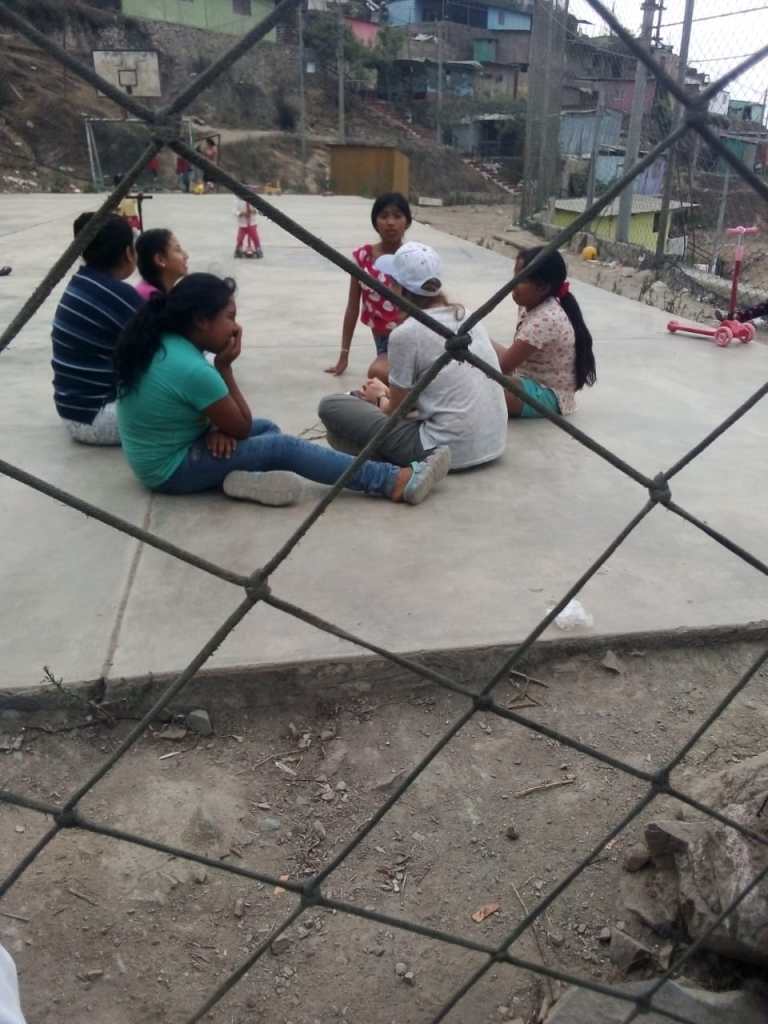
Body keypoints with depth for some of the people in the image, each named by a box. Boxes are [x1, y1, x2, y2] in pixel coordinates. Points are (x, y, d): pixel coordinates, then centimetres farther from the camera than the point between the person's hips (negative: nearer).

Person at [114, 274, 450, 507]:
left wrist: (218, 425, -10)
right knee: (283, 447, -14)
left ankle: (242, 477, -16)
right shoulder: (194, 370, -28)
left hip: (156, 456, 9)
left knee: (267, 428, 15)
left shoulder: (160, 343, -1)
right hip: (171, 470, -9)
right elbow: (241, 428, -13)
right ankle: (401, 482, -16)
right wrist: (224, 366, -12)